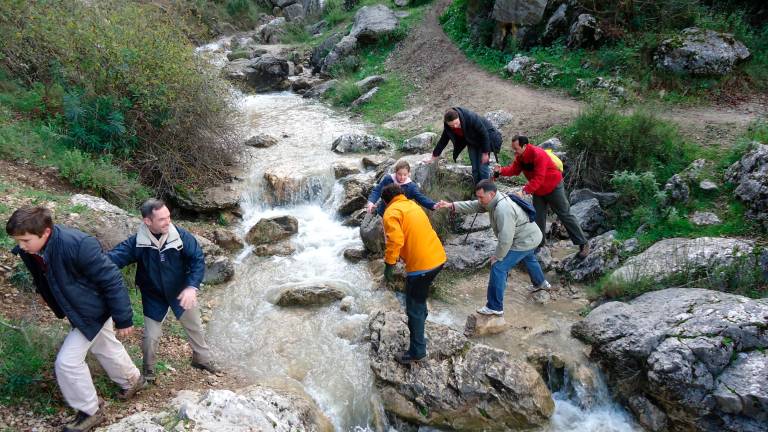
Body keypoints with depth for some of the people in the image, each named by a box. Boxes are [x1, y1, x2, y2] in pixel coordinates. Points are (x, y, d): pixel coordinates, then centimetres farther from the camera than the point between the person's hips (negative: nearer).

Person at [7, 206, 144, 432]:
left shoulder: (78, 245, -36)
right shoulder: (28, 251, -14)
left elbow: (112, 280, -28)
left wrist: (123, 319, -22)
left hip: (93, 310, -8)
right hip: (77, 309, 8)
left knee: (67, 361, -5)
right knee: (107, 349, 25)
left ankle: (90, 411, 17)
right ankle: (133, 380, 50)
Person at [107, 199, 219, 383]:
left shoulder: (181, 235, -22)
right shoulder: (136, 242, -22)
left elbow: (197, 259, -21)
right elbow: (114, 257, -29)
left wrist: (192, 287, -34)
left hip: (181, 291, 1)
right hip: (153, 296, -1)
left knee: (194, 327, 18)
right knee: (151, 336, 3)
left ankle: (202, 358, 44)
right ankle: (148, 370, 33)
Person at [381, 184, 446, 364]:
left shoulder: (391, 212, -8)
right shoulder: (412, 205, 18)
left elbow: (395, 240, -22)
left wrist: (389, 264, -17)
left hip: (421, 264, -9)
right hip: (437, 258, 9)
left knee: (414, 309, 3)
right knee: (419, 295, 33)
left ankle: (417, 351, 10)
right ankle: (421, 318, 54)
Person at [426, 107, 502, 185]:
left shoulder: (471, 118, -37)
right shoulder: (448, 127, -21)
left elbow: (484, 133, -28)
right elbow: (443, 140, -6)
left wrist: (485, 153, -23)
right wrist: (434, 157, -2)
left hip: (485, 138, -5)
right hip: (472, 142, 5)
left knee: (483, 168, -8)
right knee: (475, 169, 3)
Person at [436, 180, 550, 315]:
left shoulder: (503, 209, -35)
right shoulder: (494, 200, -4)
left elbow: (506, 239, -33)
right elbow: (473, 206, -2)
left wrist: (497, 257, -19)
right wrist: (451, 205, -13)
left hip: (524, 241, -11)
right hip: (530, 236, 11)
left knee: (498, 268, -10)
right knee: (529, 258, 37)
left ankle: (495, 307, -2)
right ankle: (541, 283, 64)